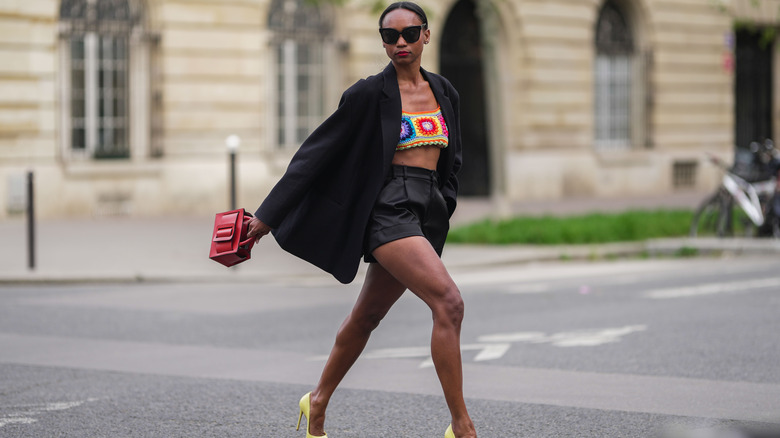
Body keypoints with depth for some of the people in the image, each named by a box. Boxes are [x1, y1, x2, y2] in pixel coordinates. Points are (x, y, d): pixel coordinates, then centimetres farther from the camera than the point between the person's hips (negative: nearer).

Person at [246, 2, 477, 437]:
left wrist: (444, 206, 12)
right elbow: (316, 153, -3)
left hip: (427, 216, 7)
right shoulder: (370, 94, -6)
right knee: (449, 302, -23)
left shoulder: (444, 92, 11)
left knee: (367, 317, 19)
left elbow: (451, 160, 24)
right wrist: (268, 216, -3)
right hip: (388, 210, -7)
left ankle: (318, 402, 38)